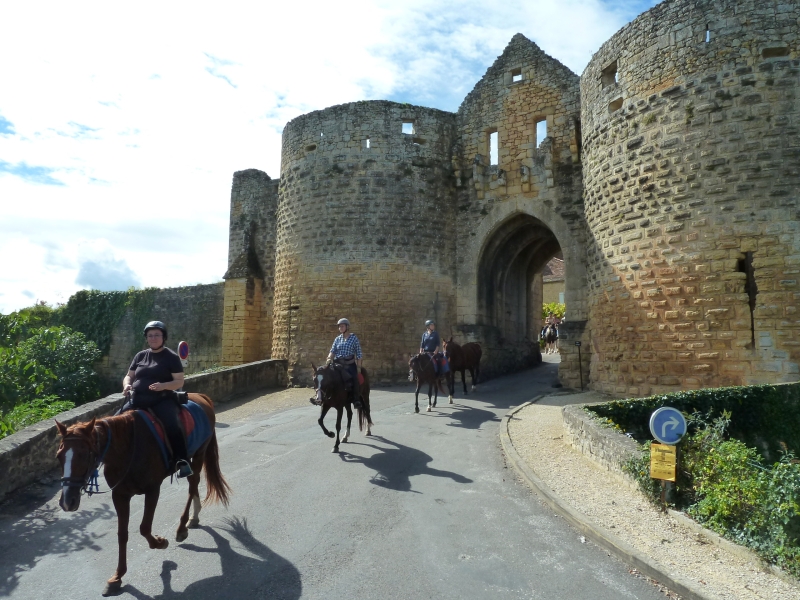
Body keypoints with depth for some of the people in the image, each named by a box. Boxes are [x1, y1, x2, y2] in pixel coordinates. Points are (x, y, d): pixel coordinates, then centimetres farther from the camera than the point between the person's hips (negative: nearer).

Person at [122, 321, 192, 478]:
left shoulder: (171, 357, 1)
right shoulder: (140, 356, 16)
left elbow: (179, 382, -4)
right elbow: (129, 376, 20)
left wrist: (163, 386, -23)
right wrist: (126, 385, -3)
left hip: (162, 400, -6)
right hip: (137, 400, 6)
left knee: (171, 426, -29)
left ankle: (182, 462, -27)